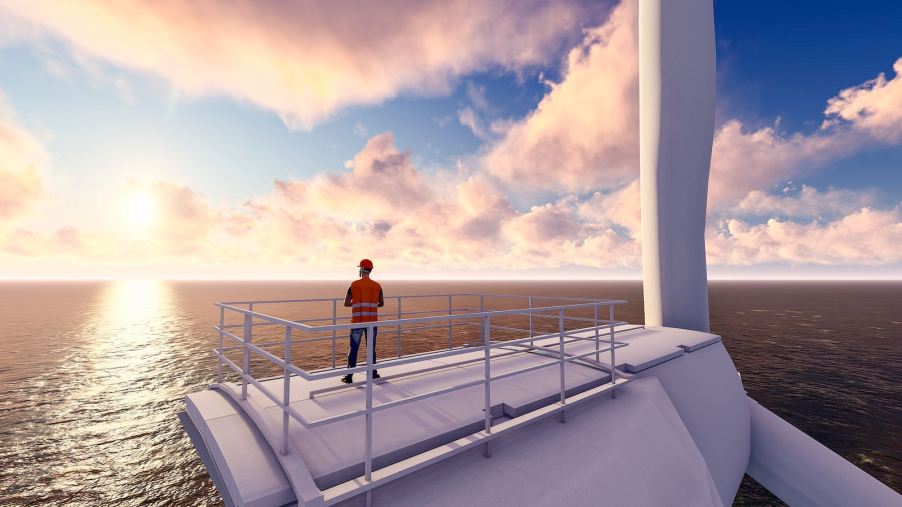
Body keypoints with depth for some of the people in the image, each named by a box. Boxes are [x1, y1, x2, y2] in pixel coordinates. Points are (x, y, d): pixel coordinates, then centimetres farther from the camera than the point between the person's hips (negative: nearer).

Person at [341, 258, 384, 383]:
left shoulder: (354, 285, -5)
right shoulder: (377, 285, 1)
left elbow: (346, 304, -1)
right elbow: (382, 303, 12)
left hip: (357, 321, -2)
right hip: (372, 321, 2)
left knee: (353, 348, 6)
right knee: (371, 348, 12)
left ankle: (349, 376, 8)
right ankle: (373, 373, 20)